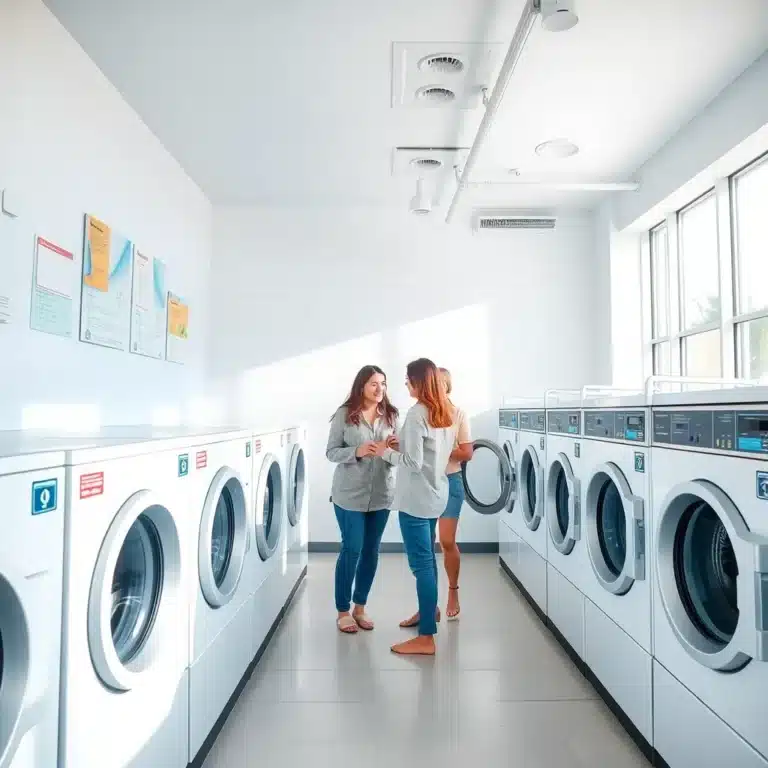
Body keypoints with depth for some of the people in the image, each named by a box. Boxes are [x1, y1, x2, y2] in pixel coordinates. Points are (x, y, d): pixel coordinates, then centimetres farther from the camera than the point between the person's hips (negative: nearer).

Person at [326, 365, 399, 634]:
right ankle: (343, 611, 21)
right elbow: (331, 452, -6)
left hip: (381, 494, 4)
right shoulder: (345, 414, -8)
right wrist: (357, 451, -22)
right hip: (350, 494, -3)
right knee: (352, 550, 3)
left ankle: (360, 606, 30)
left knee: (371, 550, 12)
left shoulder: (391, 415, 1)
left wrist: (394, 449, -17)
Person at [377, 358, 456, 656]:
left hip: (417, 497, -9)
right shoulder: (445, 414, 7)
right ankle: (429, 611, 39)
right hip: (436, 493, 9)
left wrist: (387, 453, -7)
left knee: (421, 563, -3)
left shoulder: (416, 414, -19)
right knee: (426, 558, 23)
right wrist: (402, 446, 11)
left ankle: (426, 638, 4)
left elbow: (413, 463, -21)